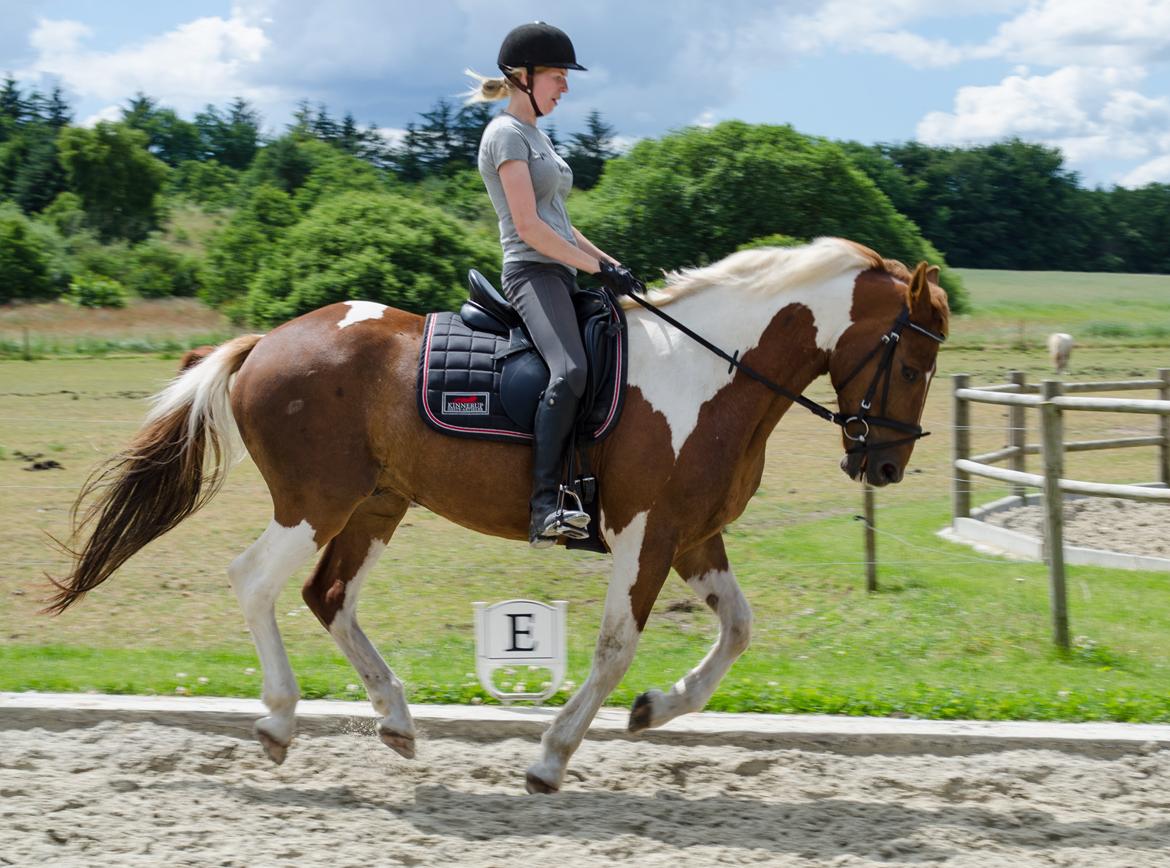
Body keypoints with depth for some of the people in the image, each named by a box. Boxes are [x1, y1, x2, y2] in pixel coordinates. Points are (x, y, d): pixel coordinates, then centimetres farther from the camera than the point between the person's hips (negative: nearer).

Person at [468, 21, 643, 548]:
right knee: (570, 371, -33)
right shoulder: (506, 135, -6)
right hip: (533, 273, -11)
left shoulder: (534, 137, 23)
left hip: (563, 276, 11)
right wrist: (600, 269, -15)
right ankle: (544, 506, -40)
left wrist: (613, 265, 15)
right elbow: (529, 228, -15)